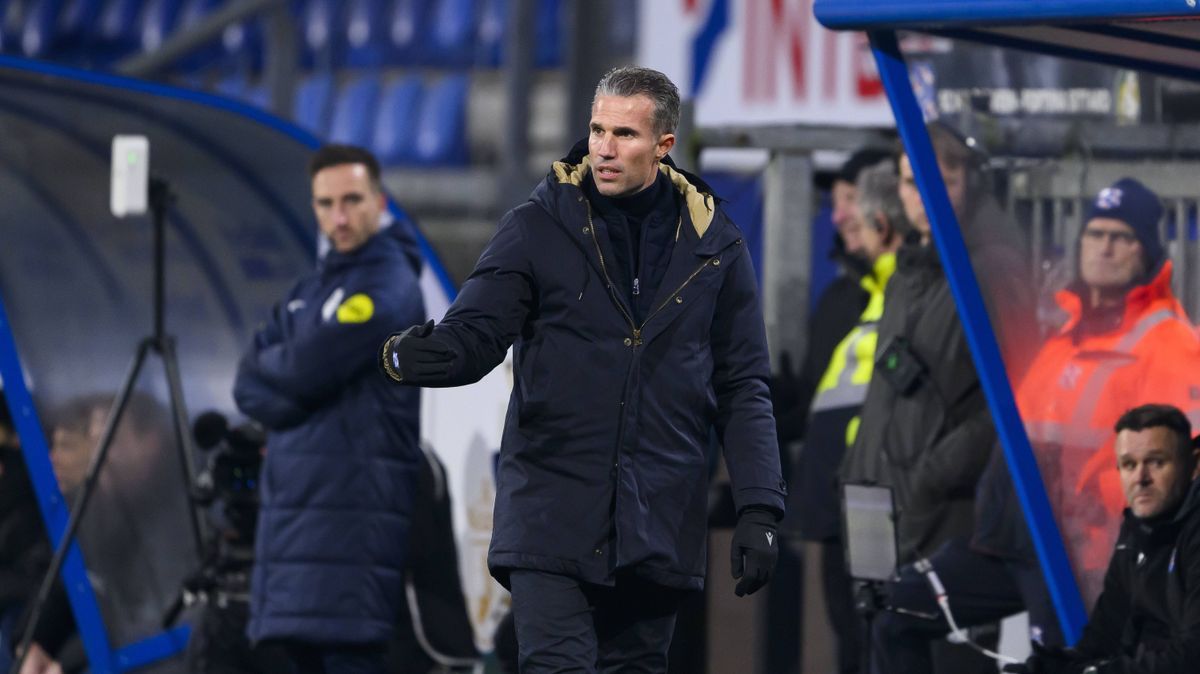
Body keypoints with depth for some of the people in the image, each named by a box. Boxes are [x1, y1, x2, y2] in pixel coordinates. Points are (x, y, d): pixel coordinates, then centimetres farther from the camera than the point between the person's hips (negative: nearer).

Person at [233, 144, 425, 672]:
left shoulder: (387, 286, -8)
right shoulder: (310, 292, 20)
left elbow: (307, 371, -16)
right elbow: (249, 387, 11)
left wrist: (267, 366, 5)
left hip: (353, 505, -9)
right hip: (295, 505, 9)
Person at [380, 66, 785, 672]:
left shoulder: (714, 246, 6)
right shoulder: (539, 228, 1)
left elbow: (742, 390, 9)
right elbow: (474, 334, -5)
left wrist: (758, 509, 1)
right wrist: (414, 356, -29)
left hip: (658, 530, 2)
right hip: (551, 521, -2)